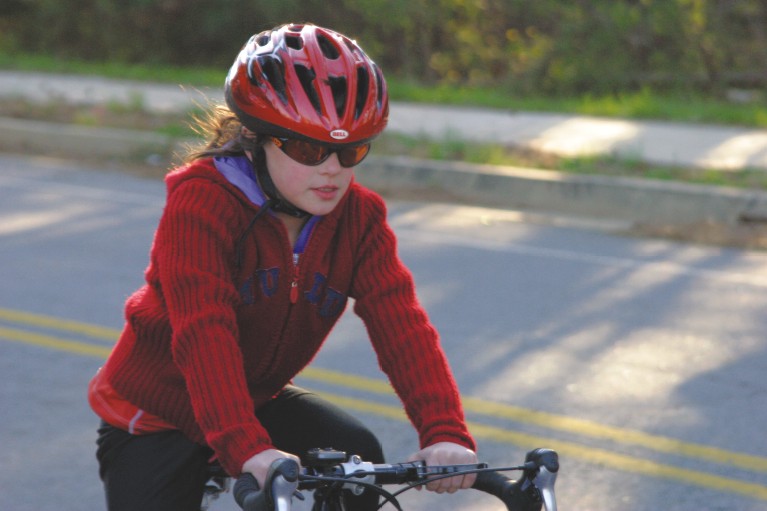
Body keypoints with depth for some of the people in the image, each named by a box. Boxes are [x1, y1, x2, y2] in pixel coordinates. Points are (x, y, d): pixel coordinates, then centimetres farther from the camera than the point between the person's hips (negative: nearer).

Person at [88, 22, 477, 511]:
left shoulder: (359, 219, -11)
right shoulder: (202, 202, -27)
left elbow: (402, 326, -24)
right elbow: (205, 335, -38)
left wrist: (446, 431, -41)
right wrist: (248, 450, -52)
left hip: (257, 402, 4)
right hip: (155, 415, -4)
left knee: (357, 457, -19)